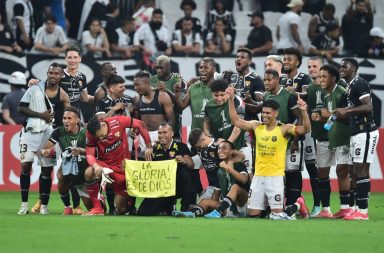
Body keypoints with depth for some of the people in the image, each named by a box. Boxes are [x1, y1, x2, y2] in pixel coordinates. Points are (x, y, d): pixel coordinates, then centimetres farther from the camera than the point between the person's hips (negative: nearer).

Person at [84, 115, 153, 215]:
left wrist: (149, 147, -10)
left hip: (122, 166, -1)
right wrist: (95, 166, -38)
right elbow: (89, 154, -15)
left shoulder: (117, 122, -21)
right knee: (89, 173, -34)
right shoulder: (91, 134, -16)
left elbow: (140, 125, -10)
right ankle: (97, 208, -21)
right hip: (105, 163, 1)